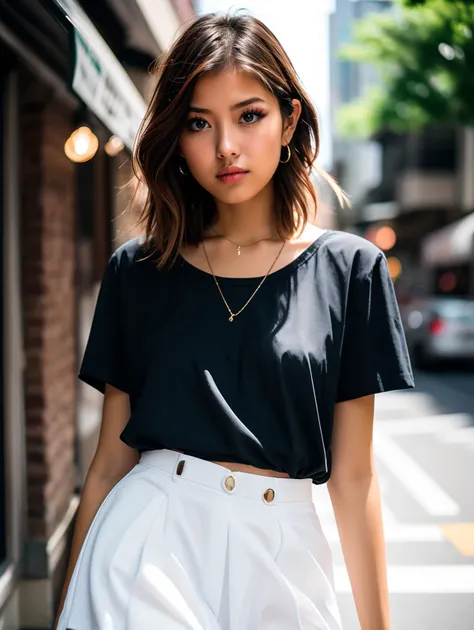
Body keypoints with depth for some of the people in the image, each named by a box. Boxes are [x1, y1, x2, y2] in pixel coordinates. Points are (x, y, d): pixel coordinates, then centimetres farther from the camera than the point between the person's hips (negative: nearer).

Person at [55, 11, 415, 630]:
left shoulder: (347, 268, -1)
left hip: (279, 555, 0)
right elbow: (110, 461, 5)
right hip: (148, 544, 0)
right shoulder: (138, 270, 2)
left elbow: (353, 475, 0)